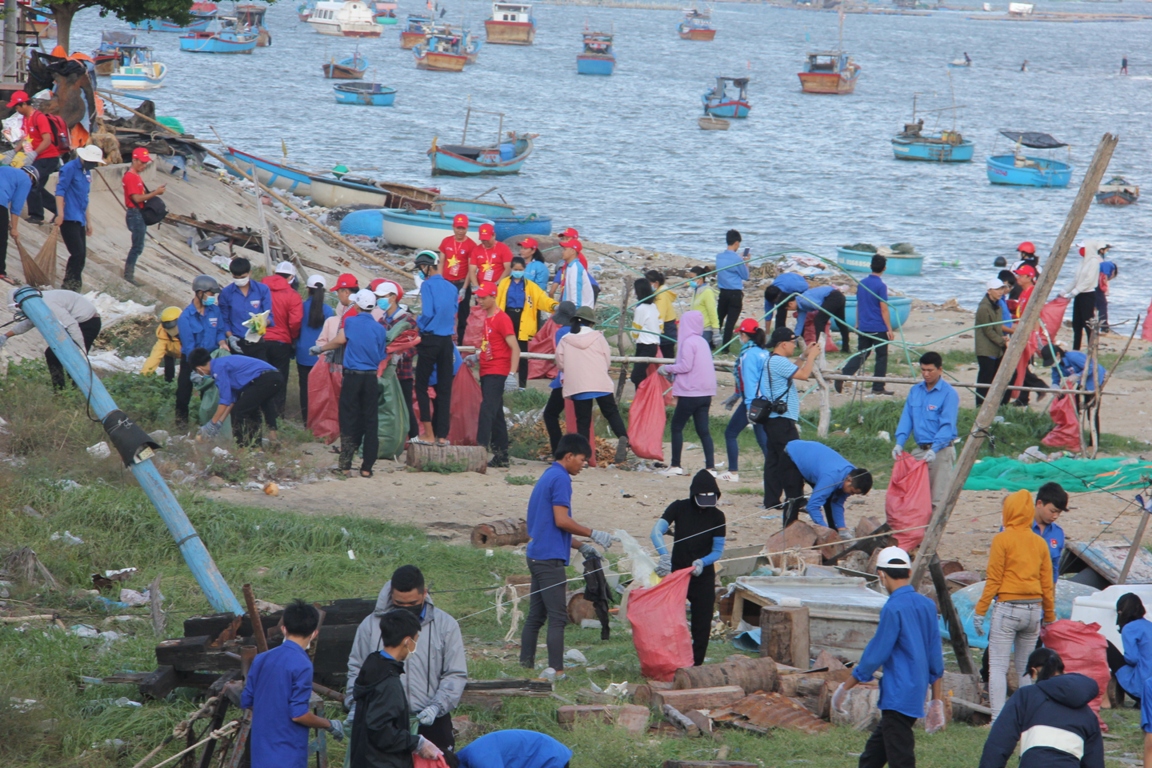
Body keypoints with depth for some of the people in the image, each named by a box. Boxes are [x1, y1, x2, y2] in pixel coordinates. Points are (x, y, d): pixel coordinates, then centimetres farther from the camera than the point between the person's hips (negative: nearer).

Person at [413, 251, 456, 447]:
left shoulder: (428, 285, -10)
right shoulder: (451, 287, 8)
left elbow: (428, 313, -17)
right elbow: (454, 315, 13)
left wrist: (418, 324, 1)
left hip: (430, 340, -6)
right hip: (447, 341, 6)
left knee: (421, 386, 2)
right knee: (444, 389, 7)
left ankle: (429, 434, -5)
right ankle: (442, 435, 7)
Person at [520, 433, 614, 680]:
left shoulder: (547, 476, 20)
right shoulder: (560, 478, -10)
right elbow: (561, 521, -18)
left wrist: (580, 546, 23)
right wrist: (593, 534, -8)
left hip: (536, 555, 10)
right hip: (550, 558, -10)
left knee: (536, 615, 11)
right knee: (557, 616, -10)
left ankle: (526, 665, 13)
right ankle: (555, 669, -14)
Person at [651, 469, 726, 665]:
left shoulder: (717, 516, -2)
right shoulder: (679, 508, -5)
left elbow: (717, 550, -2)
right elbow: (657, 532, -16)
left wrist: (702, 562, -24)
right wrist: (664, 554, -34)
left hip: (703, 576, 1)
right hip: (676, 572, 0)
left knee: (702, 623, -1)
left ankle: (696, 665, 6)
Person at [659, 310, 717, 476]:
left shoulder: (689, 342, -12)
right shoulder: (702, 342, 13)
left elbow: (686, 366, -18)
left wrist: (667, 368, -3)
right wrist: (672, 372, 16)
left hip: (691, 393, -8)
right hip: (705, 393, 8)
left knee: (676, 426, 4)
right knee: (703, 430, 5)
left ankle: (675, 465, 5)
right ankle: (710, 467, -2)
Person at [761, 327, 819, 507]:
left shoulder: (772, 360, 17)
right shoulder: (778, 361, -16)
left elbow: (794, 371, 29)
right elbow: (804, 374, -22)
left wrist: (805, 357, 20)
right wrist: (811, 357, -7)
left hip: (773, 419, 11)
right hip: (782, 420, -11)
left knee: (774, 460, 10)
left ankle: (771, 501, 12)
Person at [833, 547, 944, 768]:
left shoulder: (893, 608, -14)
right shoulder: (926, 605, 9)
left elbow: (876, 654, -12)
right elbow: (935, 658, 12)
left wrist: (846, 687, -1)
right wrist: (936, 701, 18)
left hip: (898, 697, -8)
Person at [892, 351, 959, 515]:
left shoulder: (949, 394, -9)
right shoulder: (915, 391, 10)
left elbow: (947, 426, -15)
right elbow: (906, 418, 8)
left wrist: (934, 449, -26)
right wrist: (899, 443, -7)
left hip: (940, 452, -6)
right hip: (919, 450, 6)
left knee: (937, 500, -8)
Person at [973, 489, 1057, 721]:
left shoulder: (1002, 539, -6)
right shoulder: (1040, 543, 8)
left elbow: (993, 580, -8)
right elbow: (1047, 583, 11)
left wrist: (980, 611, -3)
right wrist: (1049, 617, 20)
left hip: (1007, 607, -5)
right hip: (1034, 610, 5)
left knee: (998, 667, -4)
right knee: (1025, 670, 13)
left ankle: (998, 720, -13)